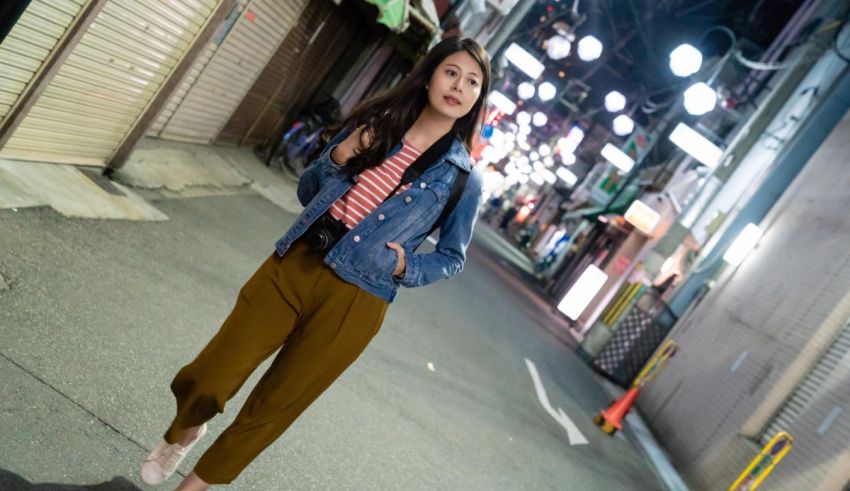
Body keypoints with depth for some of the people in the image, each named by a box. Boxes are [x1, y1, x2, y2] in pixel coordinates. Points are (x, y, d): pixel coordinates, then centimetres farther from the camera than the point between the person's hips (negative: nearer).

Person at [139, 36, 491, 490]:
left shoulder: (464, 178, -2)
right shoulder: (376, 123, 8)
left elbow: (452, 257, 9)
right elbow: (307, 192, 13)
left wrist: (404, 267, -9)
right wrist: (337, 159, -6)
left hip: (353, 302, -2)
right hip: (293, 264, 3)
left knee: (269, 410, 11)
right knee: (203, 382, 3)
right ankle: (183, 433, 40)